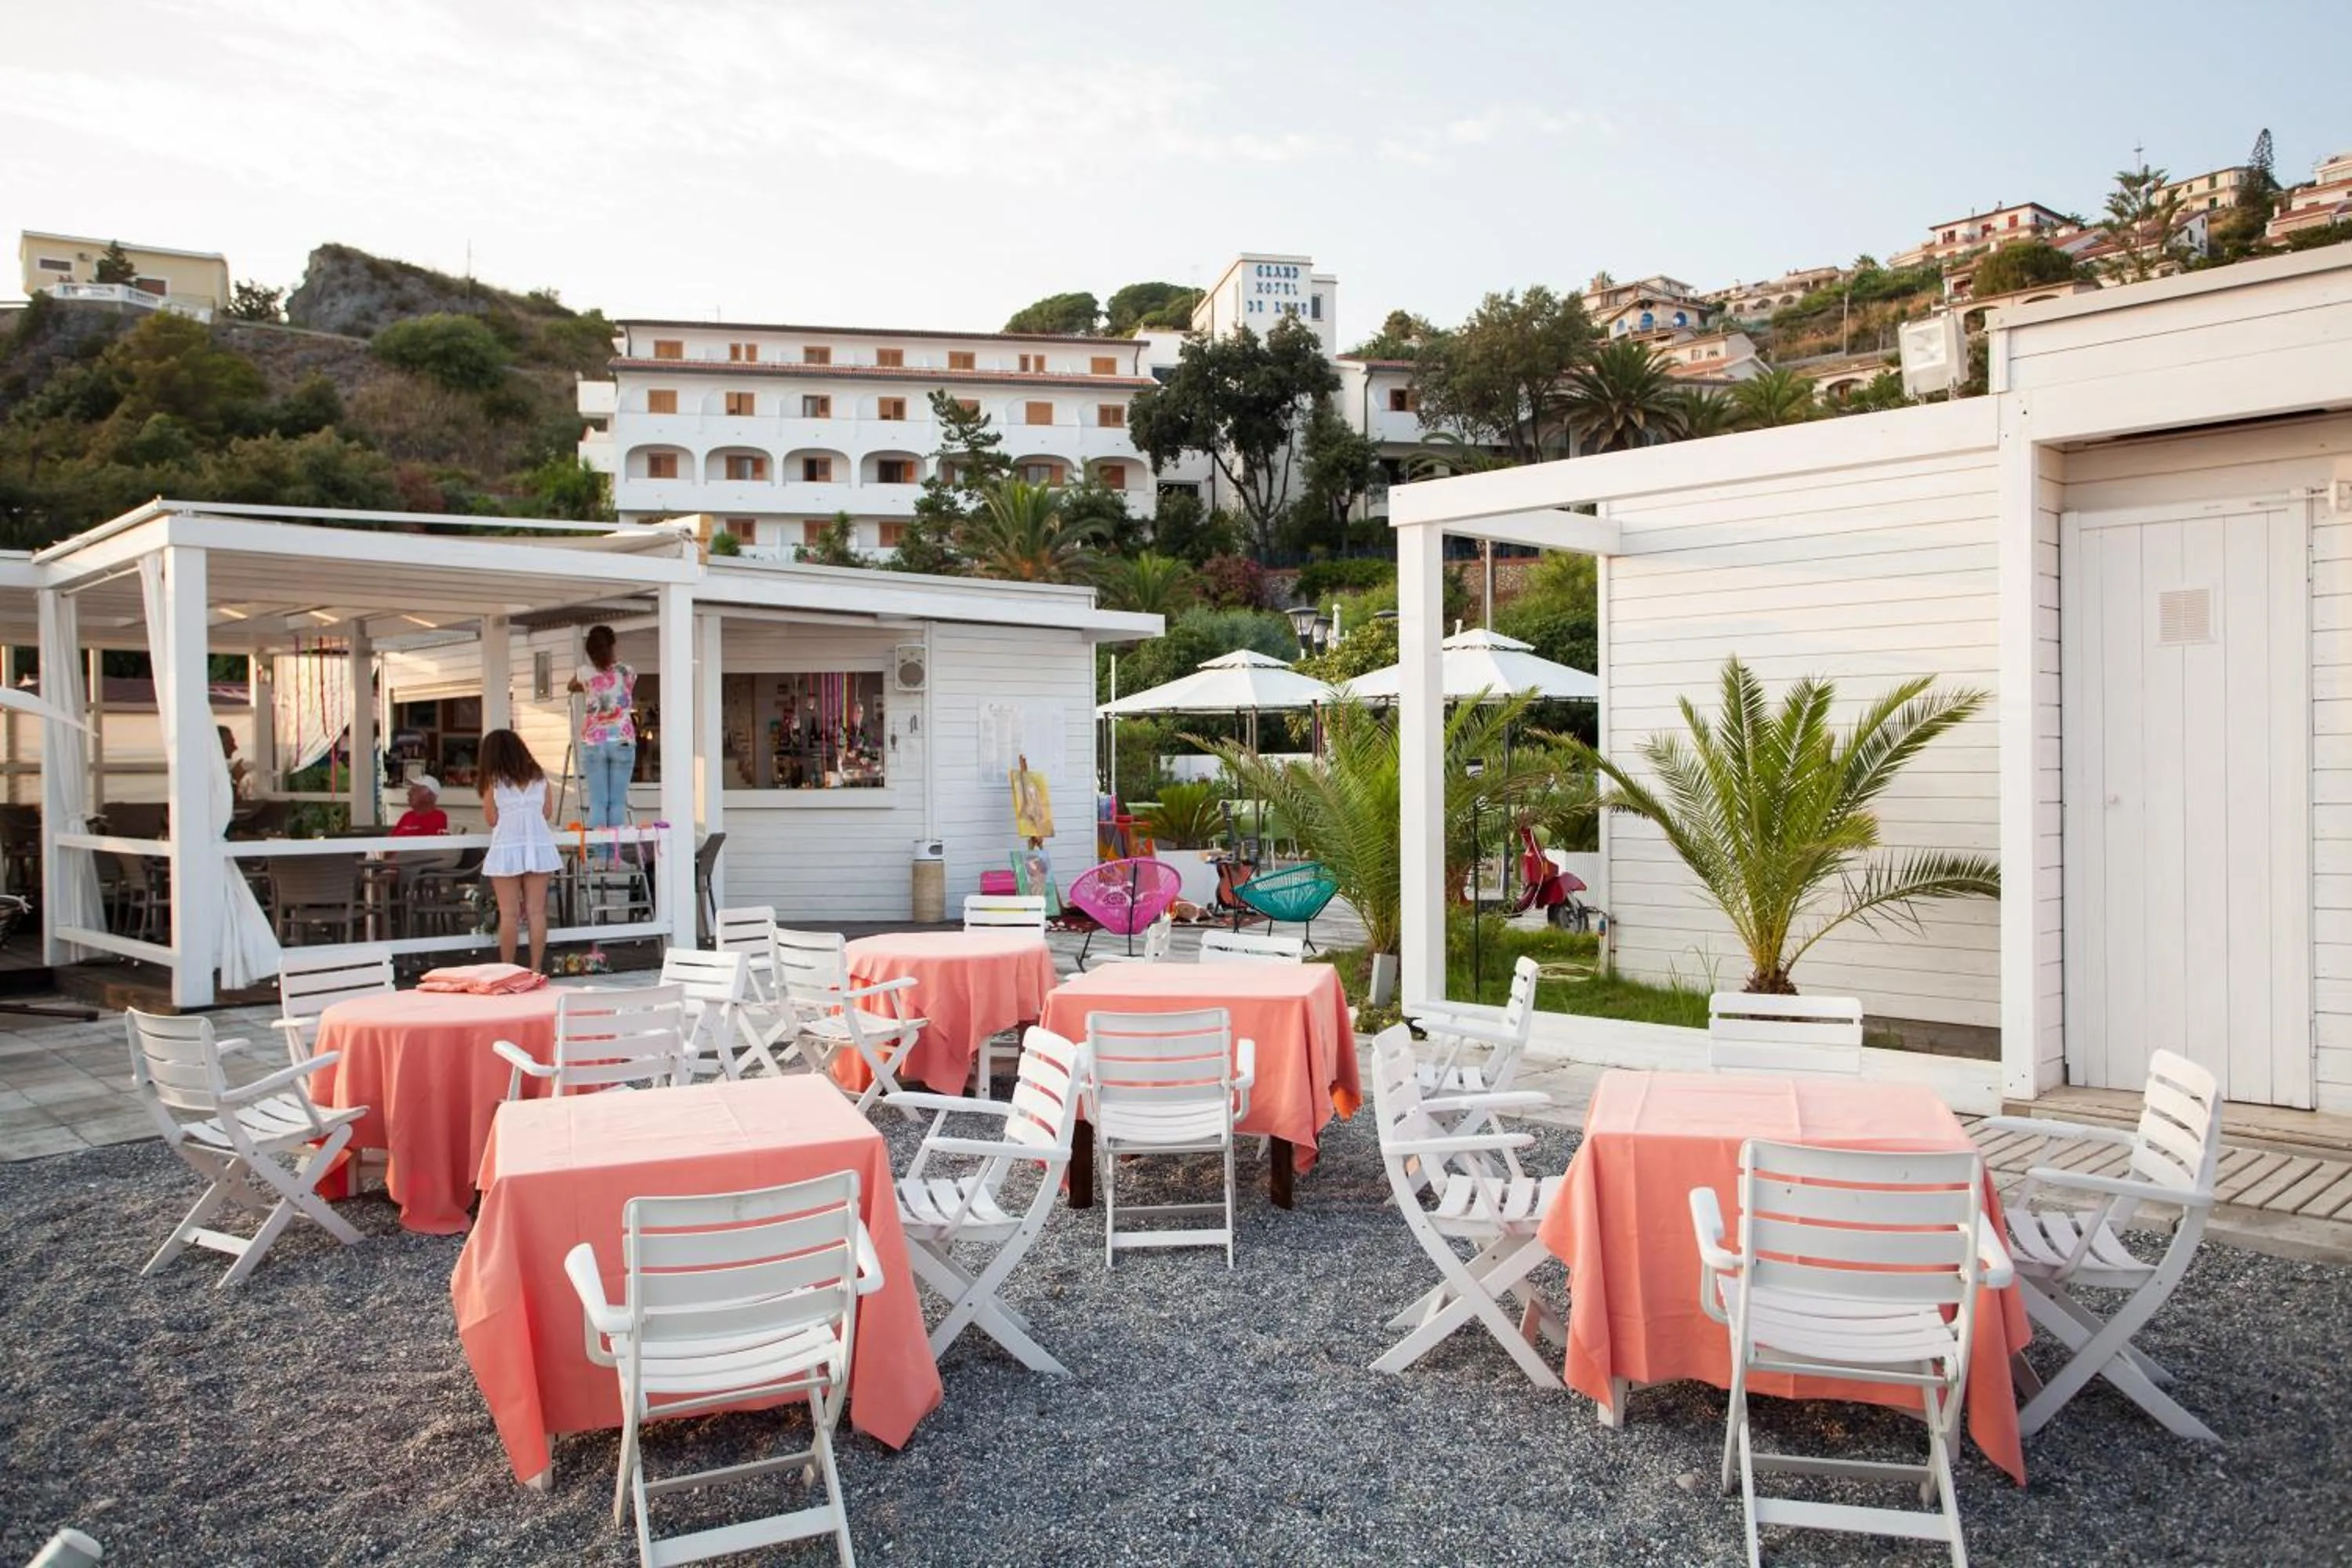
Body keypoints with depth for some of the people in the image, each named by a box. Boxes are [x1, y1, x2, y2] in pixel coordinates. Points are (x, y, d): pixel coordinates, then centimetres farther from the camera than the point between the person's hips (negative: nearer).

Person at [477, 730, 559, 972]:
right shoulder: (538, 776, 8)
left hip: (507, 849, -3)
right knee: (537, 912, 4)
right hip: (538, 847, 3)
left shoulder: (493, 780, -1)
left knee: (509, 914, 1)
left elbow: (491, 819, 0)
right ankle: (536, 969, 6)